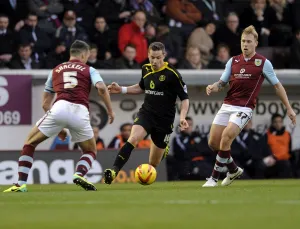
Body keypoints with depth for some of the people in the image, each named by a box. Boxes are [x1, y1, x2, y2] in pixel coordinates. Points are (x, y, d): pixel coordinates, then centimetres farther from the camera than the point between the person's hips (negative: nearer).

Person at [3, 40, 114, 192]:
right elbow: (101, 88, 0)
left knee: (29, 144, 18)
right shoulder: (88, 70, 21)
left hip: (59, 108, 0)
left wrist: (58, 127, 34)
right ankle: (79, 175, -8)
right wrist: (110, 110, 11)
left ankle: (21, 184, 4)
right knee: (91, 151, 22)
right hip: (80, 113, 0)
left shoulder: (55, 70, 28)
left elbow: (45, 103, 27)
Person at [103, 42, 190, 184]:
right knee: (133, 139, -29)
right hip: (146, 113, 3)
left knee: (153, 163, 5)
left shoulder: (172, 74, -11)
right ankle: (114, 170, -36)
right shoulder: (146, 69, 4)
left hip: (164, 119, -3)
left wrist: (182, 117, -22)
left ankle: (164, 150, 41)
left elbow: (184, 98, -7)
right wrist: (122, 90, 14)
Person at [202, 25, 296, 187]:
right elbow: (222, 83, 14)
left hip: (244, 108, -5)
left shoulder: (263, 63, -2)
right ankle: (233, 170, 27)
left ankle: (214, 178, -11)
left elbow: (277, 86, 5)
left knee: (226, 138, -24)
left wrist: (289, 108, 4)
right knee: (213, 142, 2)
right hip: (227, 105, 5)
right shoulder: (233, 61, 9)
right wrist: (213, 87, -10)